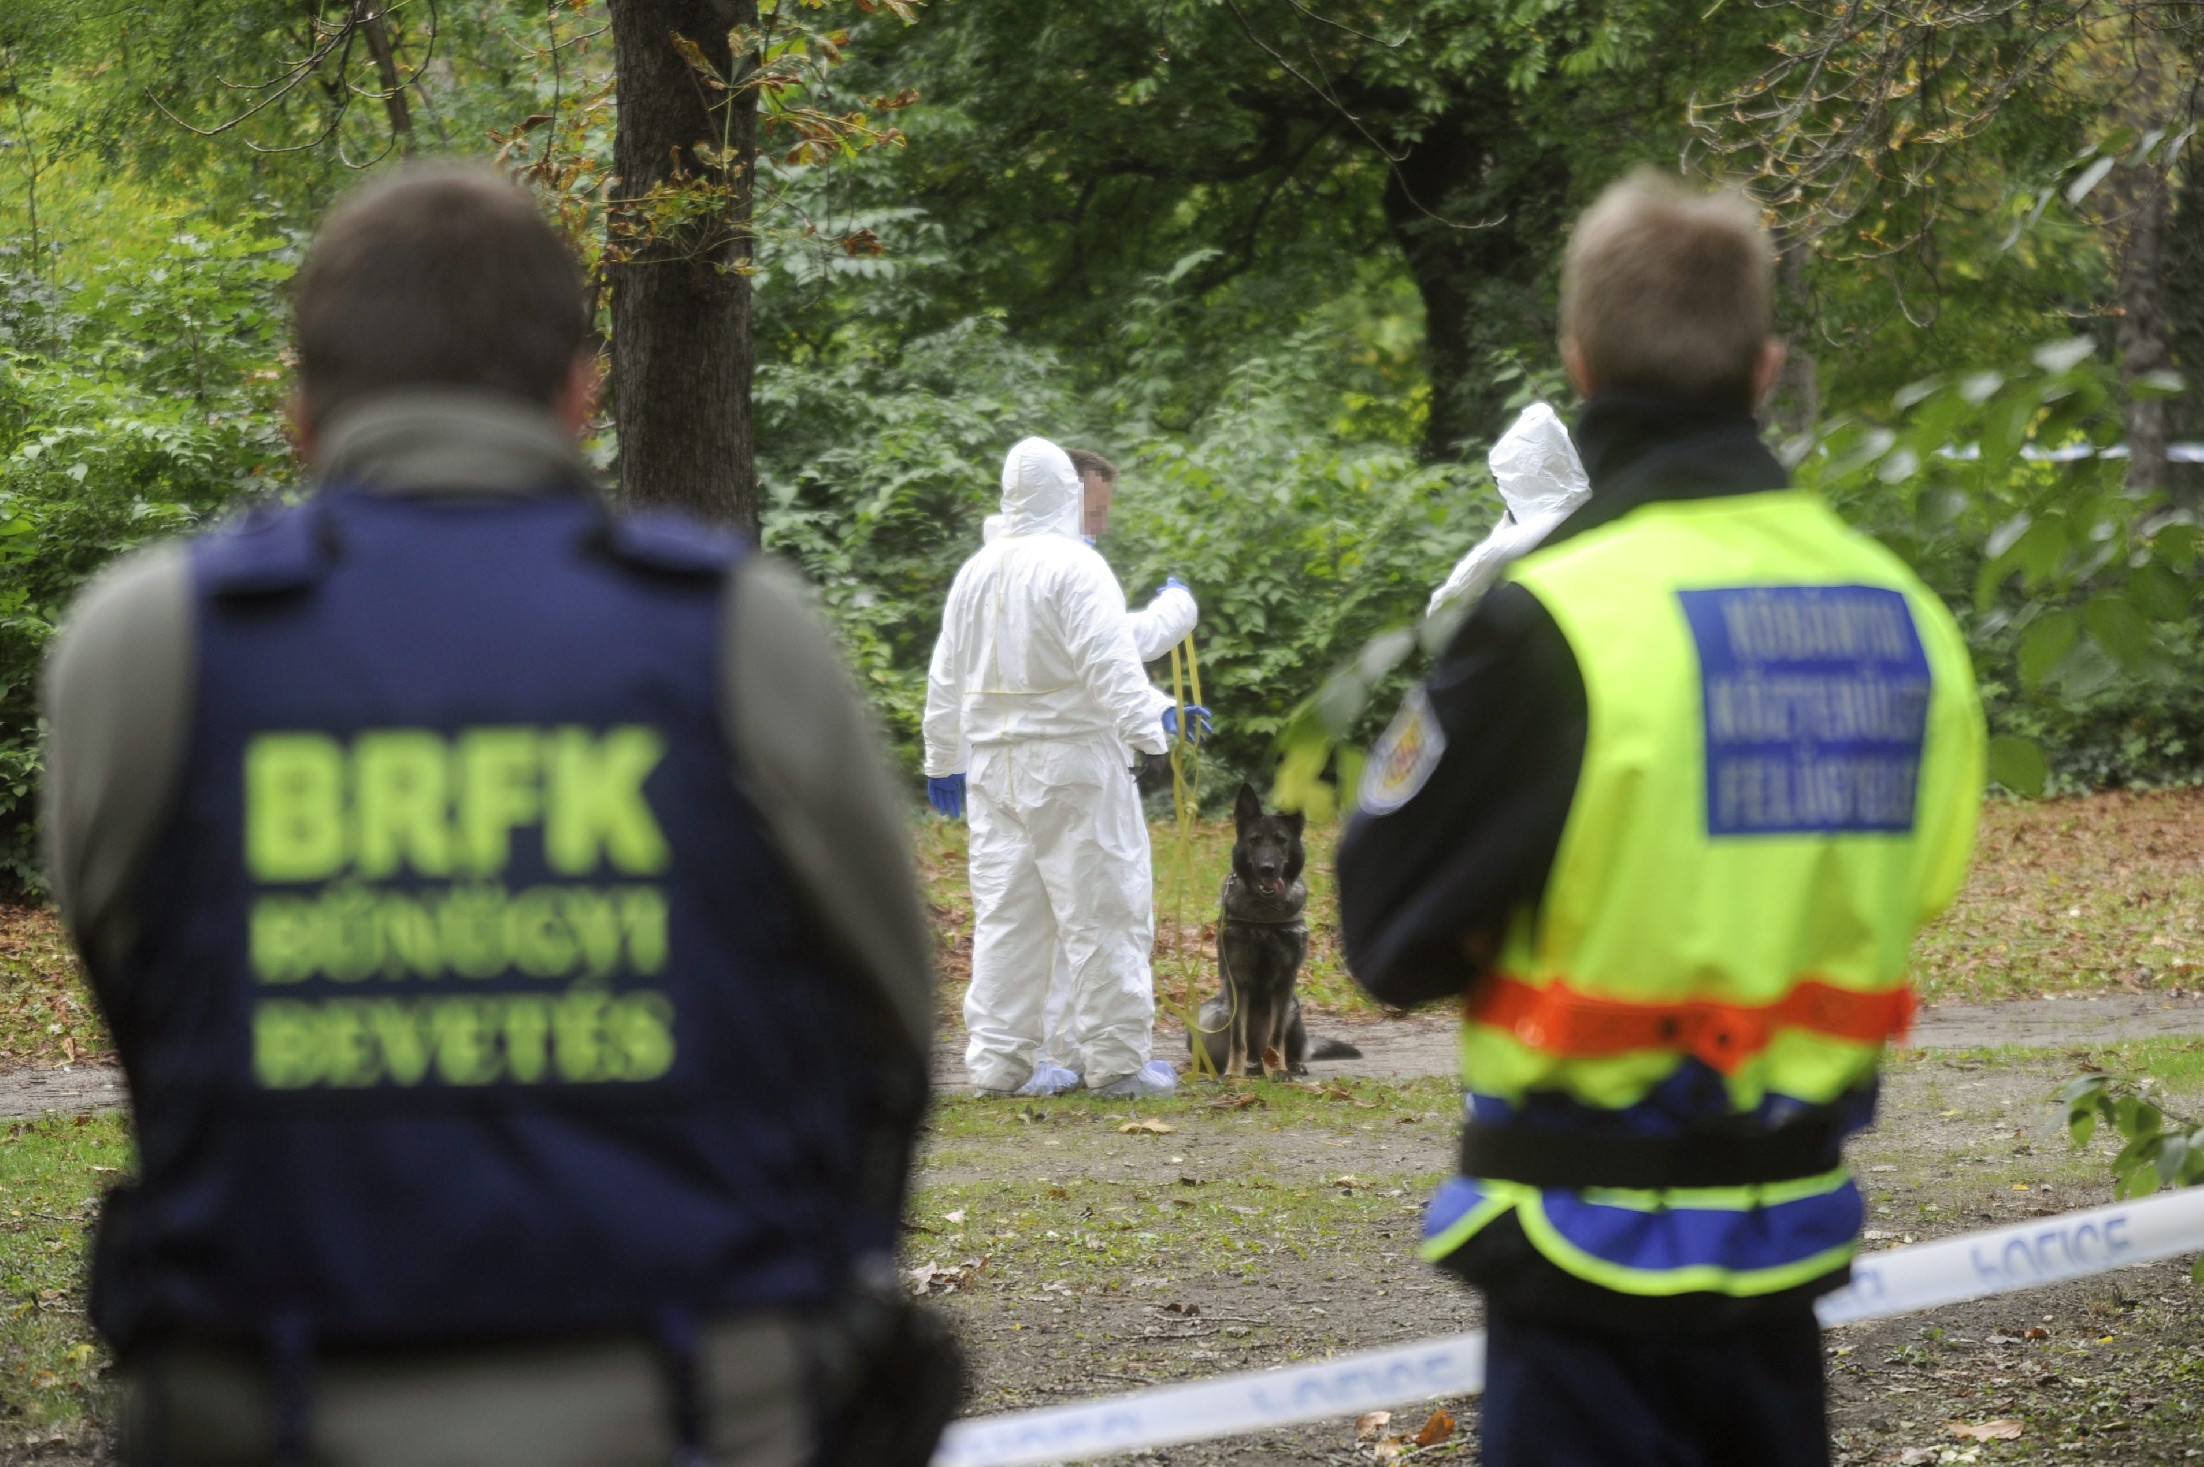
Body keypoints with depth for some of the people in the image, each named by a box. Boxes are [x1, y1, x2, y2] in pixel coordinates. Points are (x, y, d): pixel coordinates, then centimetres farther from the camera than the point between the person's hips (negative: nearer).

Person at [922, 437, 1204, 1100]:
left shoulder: (976, 572, 12)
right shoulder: (1075, 566, -10)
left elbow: (947, 677, 19)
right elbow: (1108, 663, -20)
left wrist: (943, 760, 26)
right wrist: (1153, 720, -20)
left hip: (993, 765, 7)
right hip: (1073, 759, -7)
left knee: (1005, 914, 9)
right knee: (1102, 909, -2)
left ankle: (998, 1062, 9)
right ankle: (1115, 1060, -1)